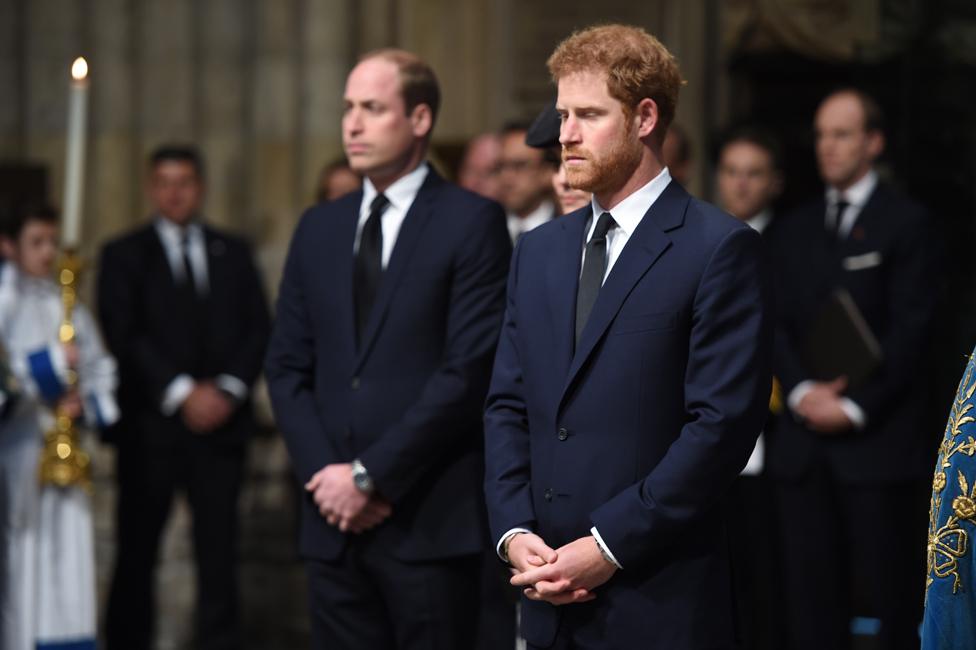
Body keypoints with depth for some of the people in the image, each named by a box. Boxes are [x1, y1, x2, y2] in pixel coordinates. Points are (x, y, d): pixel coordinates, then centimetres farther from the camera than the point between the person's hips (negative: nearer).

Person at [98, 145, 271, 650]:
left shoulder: (233, 253, 15)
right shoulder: (124, 255, 6)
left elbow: (258, 329, 9)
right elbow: (123, 334, -4)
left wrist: (229, 388, -7)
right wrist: (181, 392, -13)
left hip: (221, 419, 2)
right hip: (150, 424, -2)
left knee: (219, 550, -1)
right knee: (136, 553, 1)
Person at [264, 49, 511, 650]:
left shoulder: (472, 222, -3)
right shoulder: (319, 229, 14)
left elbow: (468, 370, -11)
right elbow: (287, 368, 13)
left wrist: (369, 475, -12)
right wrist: (325, 474, -3)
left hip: (430, 523, -5)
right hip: (334, 520, 5)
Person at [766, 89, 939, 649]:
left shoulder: (907, 224, 1)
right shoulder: (795, 229, 16)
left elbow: (911, 327, -6)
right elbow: (779, 323, 10)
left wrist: (856, 407, -13)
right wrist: (801, 391, -8)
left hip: (877, 442, -4)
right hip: (803, 444, 4)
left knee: (891, 592, -3)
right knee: (812, 590, 3)